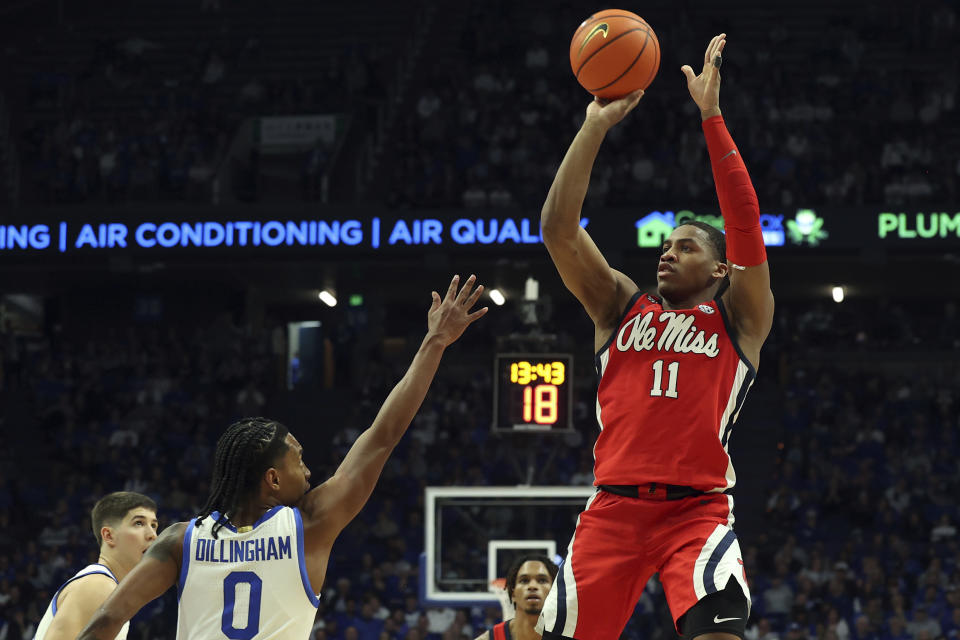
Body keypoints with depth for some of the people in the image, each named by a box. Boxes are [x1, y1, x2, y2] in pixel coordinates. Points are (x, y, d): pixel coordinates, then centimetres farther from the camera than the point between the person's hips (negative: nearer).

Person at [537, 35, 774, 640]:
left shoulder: (738, 317, 11)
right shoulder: (622, 306, 19)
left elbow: (746, 223, -3)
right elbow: (558, 227, 8)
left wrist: (712, 116, -8)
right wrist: (596, 126, 0)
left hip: (699, 507, -3)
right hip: (615, 505, 3)